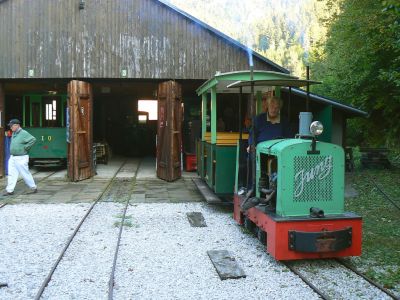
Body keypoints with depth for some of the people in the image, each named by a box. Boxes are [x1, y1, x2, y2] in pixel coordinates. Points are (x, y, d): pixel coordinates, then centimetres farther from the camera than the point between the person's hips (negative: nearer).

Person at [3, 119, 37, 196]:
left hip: (21, 158, -8)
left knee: (25, 174, 0)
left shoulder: (23, 133, -16)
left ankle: (34, 188, 13)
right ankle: (9, 190, 7)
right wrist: (12, 150, 15)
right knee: (11, 174, 5)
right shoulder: (14, 133, 12)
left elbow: (33, 140, -29)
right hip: (12, 158, 8)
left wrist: (25, 148, -21)